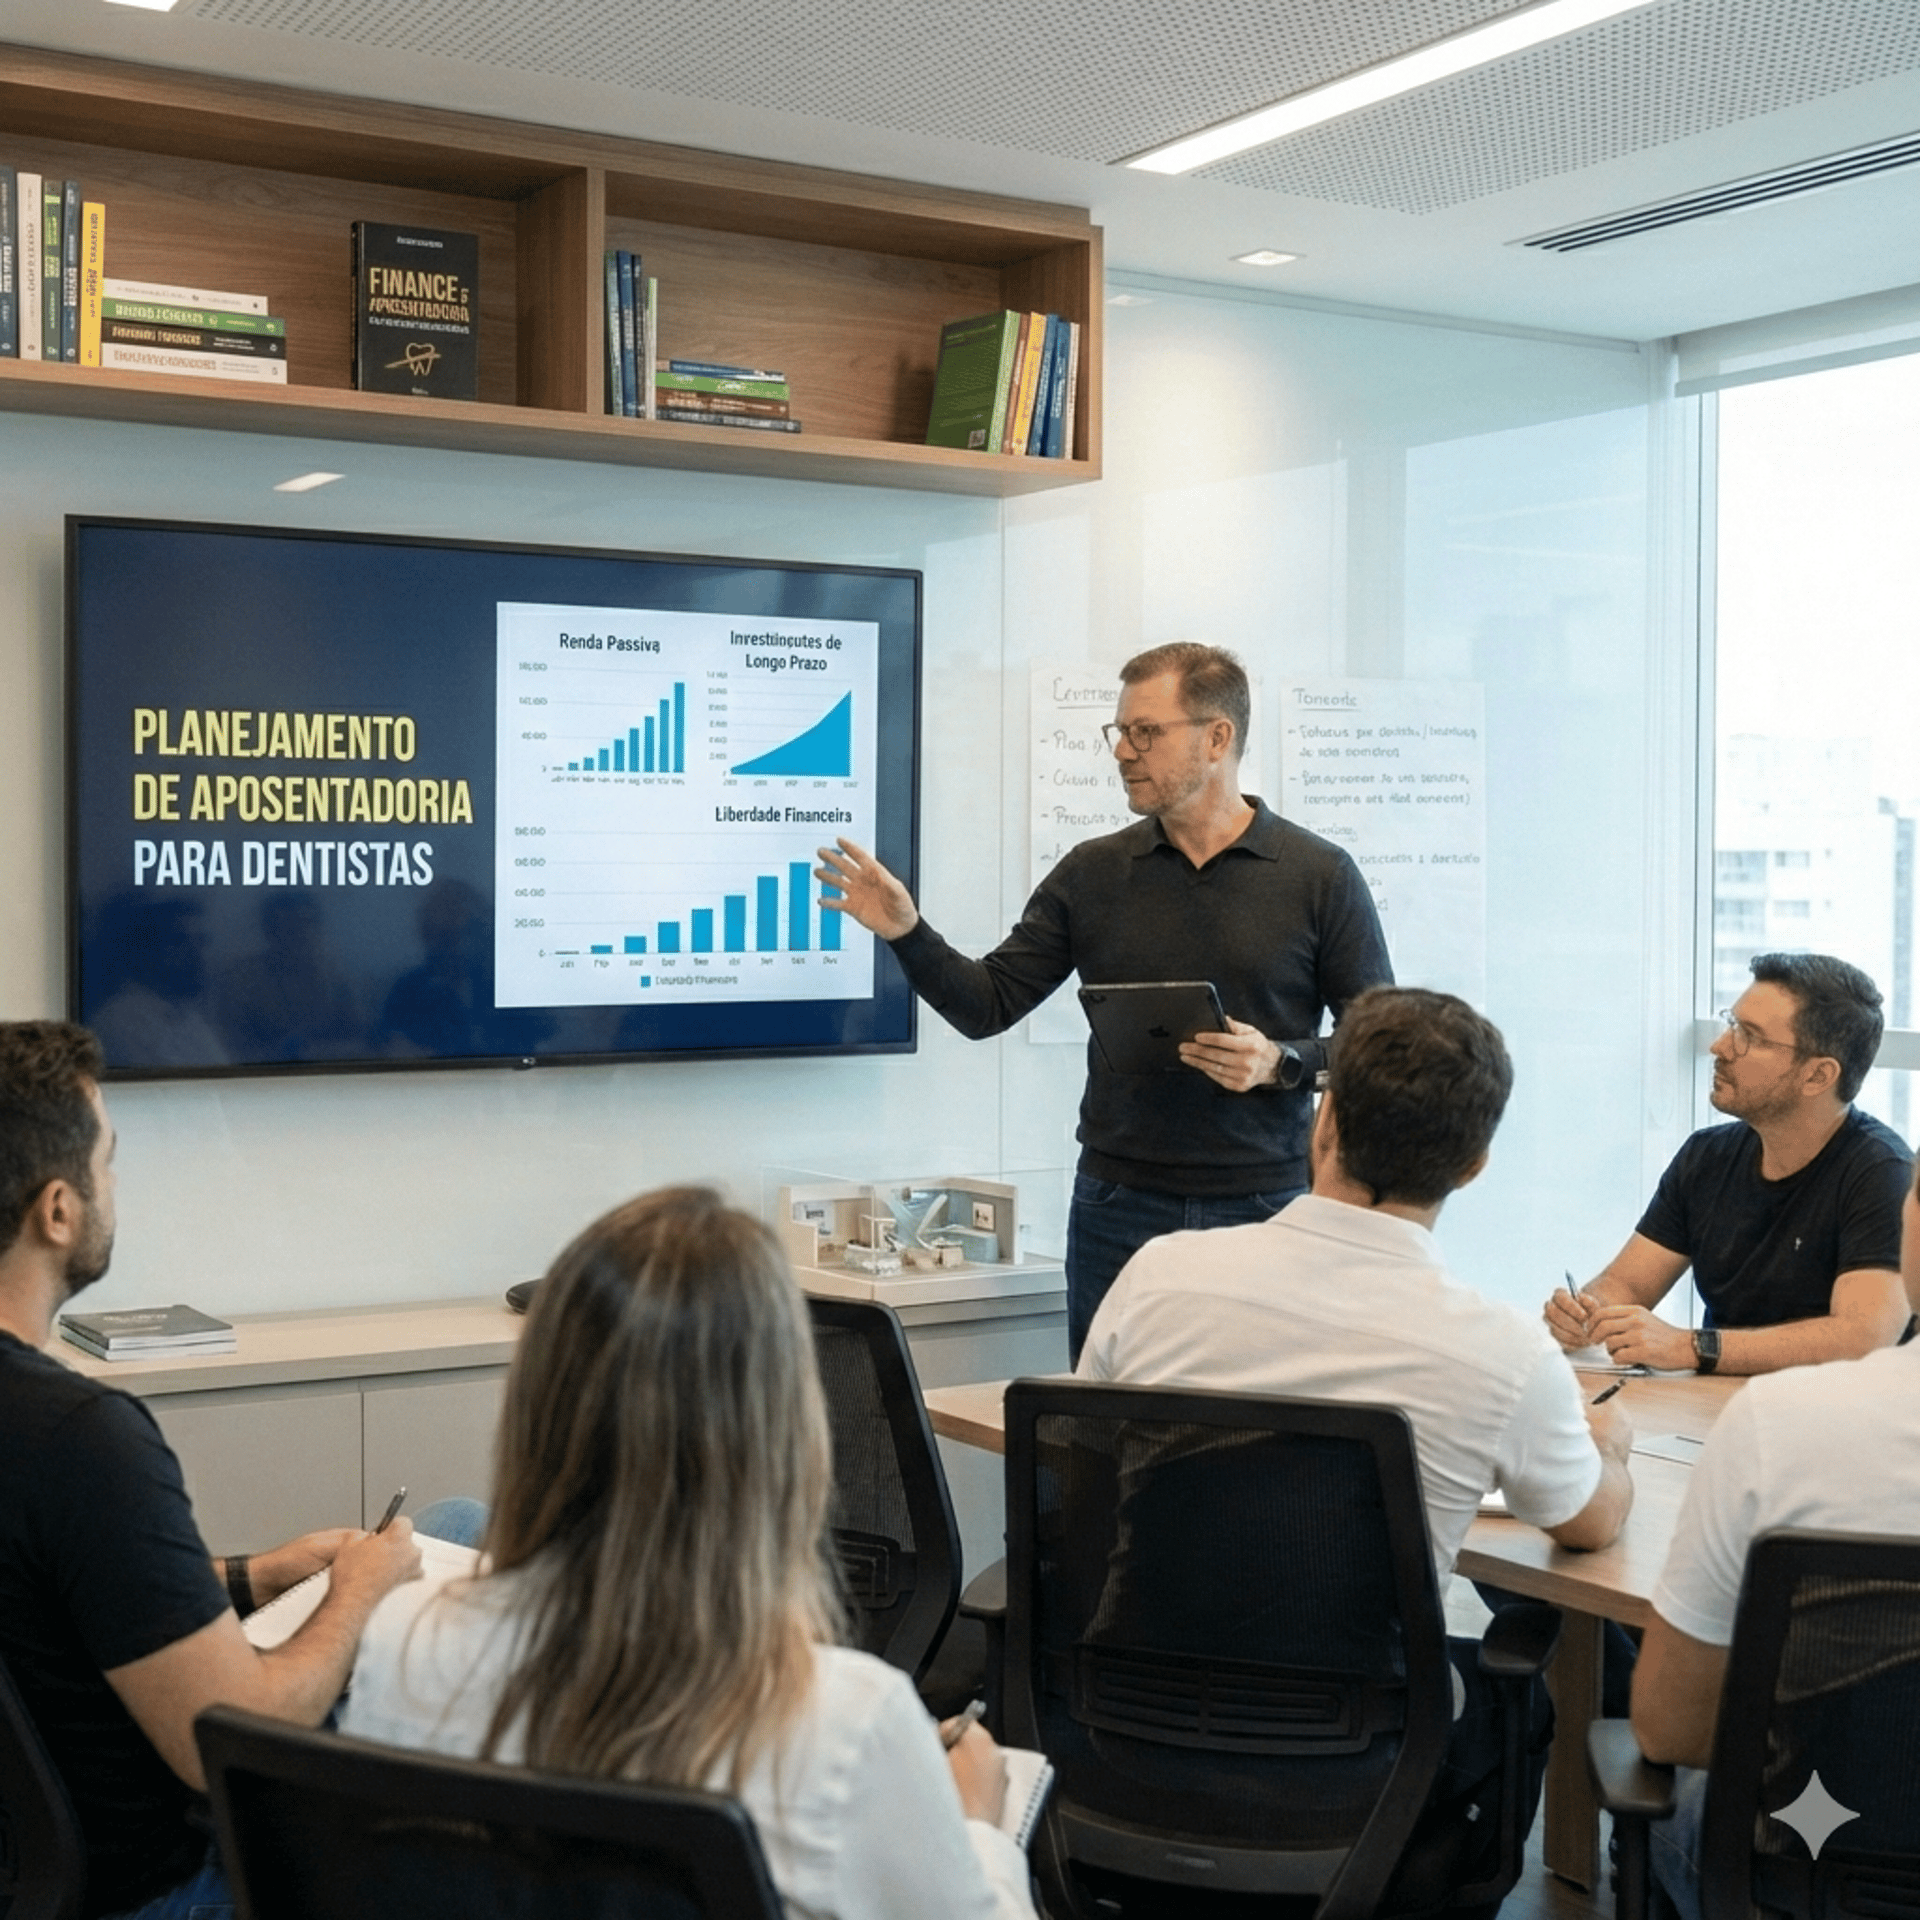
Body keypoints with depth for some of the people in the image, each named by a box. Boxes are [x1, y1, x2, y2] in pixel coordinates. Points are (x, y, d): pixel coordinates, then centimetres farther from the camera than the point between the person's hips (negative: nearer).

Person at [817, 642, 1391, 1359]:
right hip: (1118, 1210, 2)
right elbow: (988, 1004, 6)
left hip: (1262, 1210, -2)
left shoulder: (1320, 876, 0)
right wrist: (908, 934, -9)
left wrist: (1281, 1061, -15)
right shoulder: (1094, 874, 7)